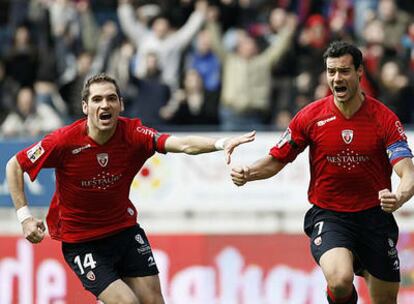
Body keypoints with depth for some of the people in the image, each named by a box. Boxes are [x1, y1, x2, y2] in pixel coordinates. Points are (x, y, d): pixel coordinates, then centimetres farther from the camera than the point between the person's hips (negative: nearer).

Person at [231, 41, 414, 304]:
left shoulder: (385, 118, -8)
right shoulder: (310, 117, -5)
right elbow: (276, 161, 5)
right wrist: (247, 173, -16)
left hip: (374, 214, 1)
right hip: (328, 215, -1)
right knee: (340, 282, -29)